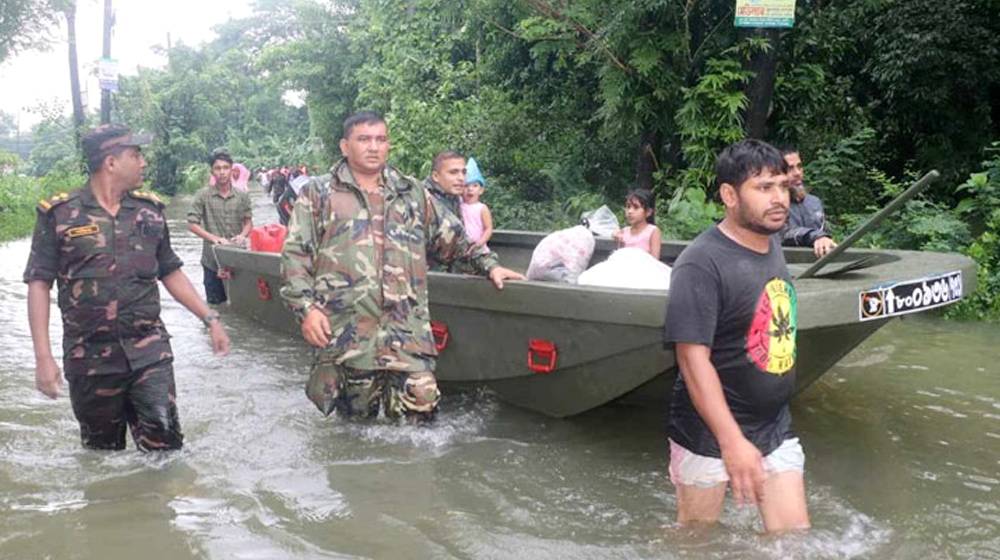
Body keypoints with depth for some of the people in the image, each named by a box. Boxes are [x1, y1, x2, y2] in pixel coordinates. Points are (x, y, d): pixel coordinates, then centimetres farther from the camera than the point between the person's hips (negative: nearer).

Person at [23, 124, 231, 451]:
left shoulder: (150, 209, 7)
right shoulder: (59, 214, -4)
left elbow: (170, 273, 15)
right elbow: (39, 283, -5)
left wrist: (210, 319, 8)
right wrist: (43, 356, -12)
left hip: (150, 351, 2)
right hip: (90, 358, -2)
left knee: (164, 443, -6)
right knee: (102, 449, 13)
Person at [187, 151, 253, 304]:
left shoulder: (242, 196, 5)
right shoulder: (203, 196, -3)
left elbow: (248, 221, 11)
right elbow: (192, 224, -4)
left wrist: (243, 235, -11)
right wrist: (214, 238, -16)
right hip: (213, 260, -2)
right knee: (215, 303, 7)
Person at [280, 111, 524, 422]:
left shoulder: (413, 193, 20)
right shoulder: (317, 193, 11)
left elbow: (453, 238, 26)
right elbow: (295, 254, 5)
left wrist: (489, 264, 15)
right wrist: (306, 308, -7)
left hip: (407, 327, 2)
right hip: (345, 329, -2)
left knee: (421, 400, -11)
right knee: (356, 418, 3)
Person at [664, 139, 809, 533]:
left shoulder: (772, 243, 4)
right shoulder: (701, 264, -22)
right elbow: (693, 358, -26)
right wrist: (733, 442, -29)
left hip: (775, 426, 7)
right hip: (709, 433, -7)